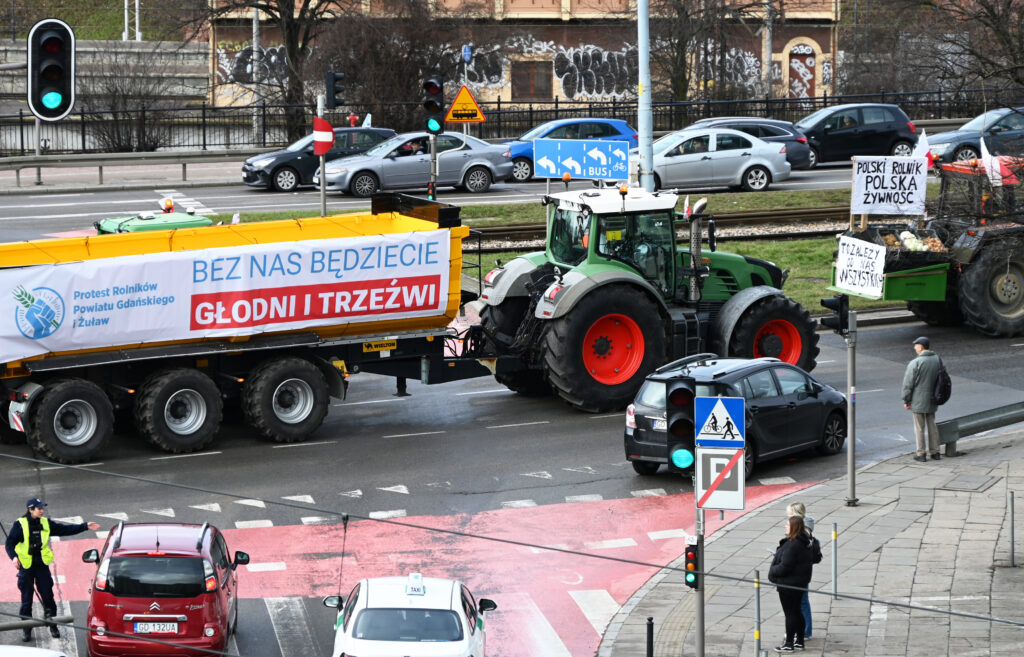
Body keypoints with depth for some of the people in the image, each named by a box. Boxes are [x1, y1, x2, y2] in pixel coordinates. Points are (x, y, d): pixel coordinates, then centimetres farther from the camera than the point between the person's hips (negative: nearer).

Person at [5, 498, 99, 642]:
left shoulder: (46, 523, 5)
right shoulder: (19, 525, -7)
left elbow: (66, 529, 8)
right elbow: (10, 543, -8)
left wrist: (85, 526, 3)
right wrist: (13, 557, -25)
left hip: (42, 565, 3)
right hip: (26, 566, -3)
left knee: (48, 596, 4)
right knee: (26, 599, 2)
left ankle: (52, 626, 17)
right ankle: (26, 629, 12)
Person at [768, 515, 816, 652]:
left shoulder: (792, 545, -25)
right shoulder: (804, 543, 6)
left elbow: (784, 566, -26)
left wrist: (772, 572, -8)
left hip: (789, 584, -10)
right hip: (800, 582, 10)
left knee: (790, 613, -1)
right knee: (796, 611, 18)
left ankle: (789, 644, 6)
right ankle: (799, 641, 25)